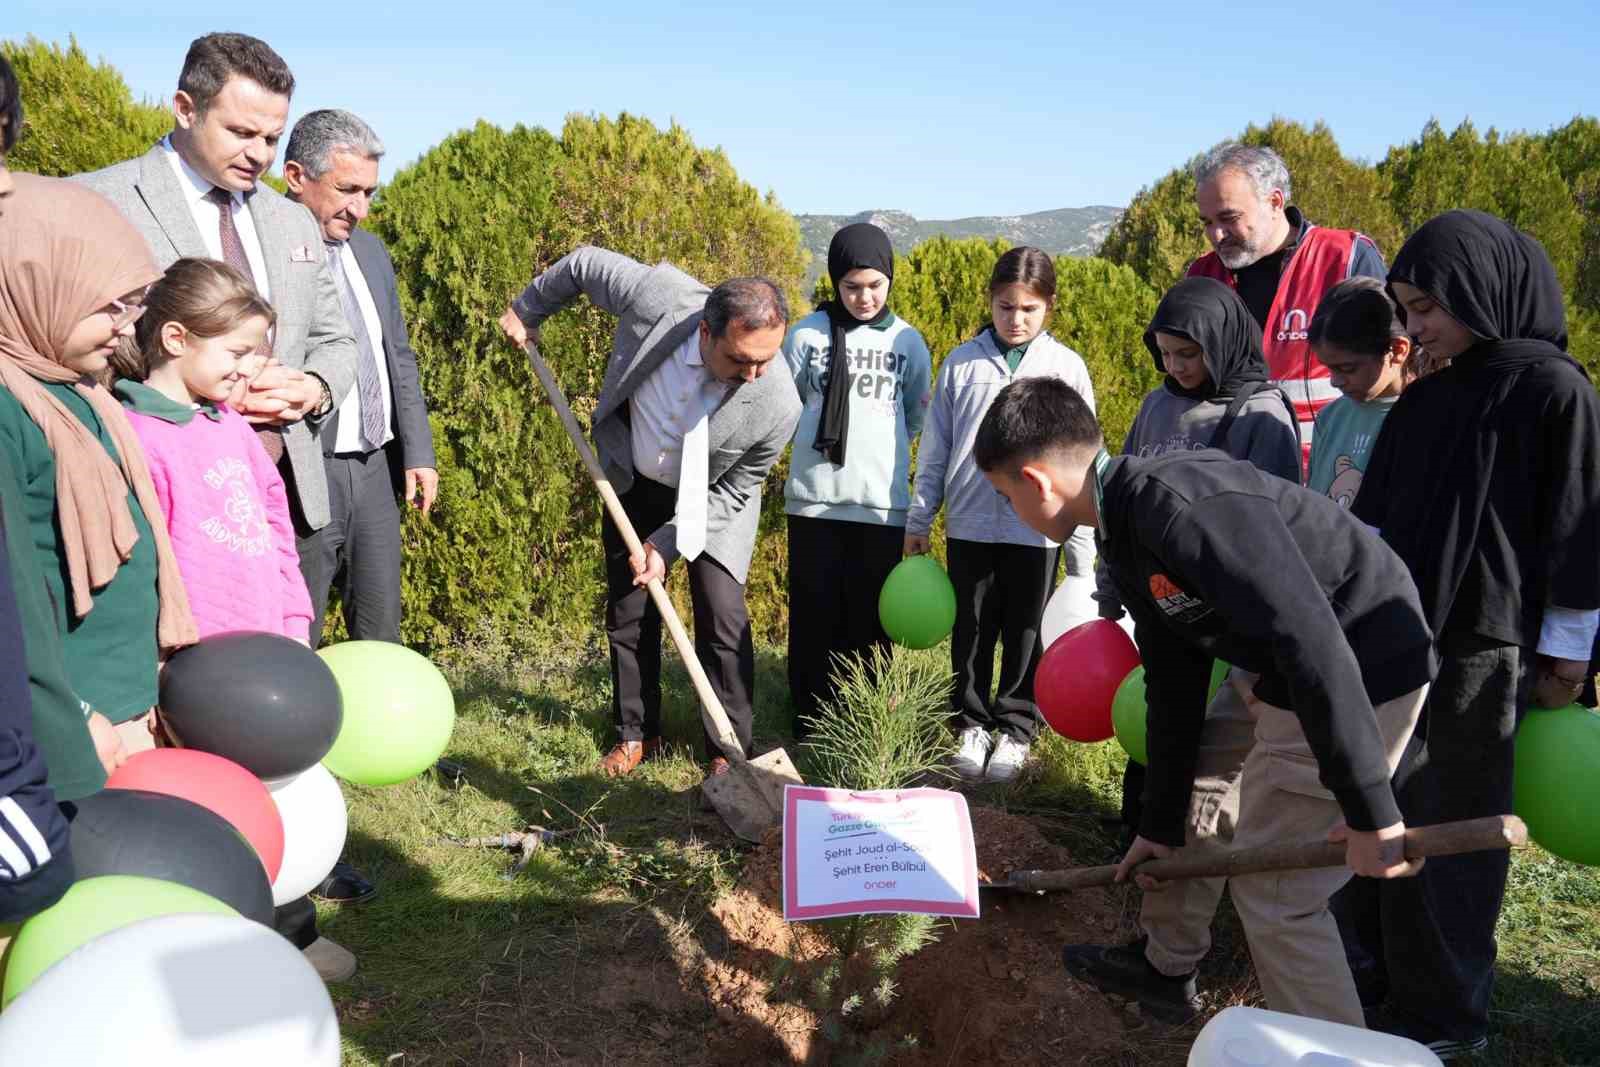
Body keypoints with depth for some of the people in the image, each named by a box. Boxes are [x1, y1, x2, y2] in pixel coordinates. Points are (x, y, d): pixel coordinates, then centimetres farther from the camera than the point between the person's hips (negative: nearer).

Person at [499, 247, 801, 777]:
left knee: (722, 616, -10)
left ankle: (730, 749, 6)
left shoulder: (777, 405, -35)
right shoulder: (659, 294, -35)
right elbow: (583, 263, -13)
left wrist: (668, 544, -22)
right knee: (628, 611, 9)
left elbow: (733, 491, -17)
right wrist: (528, 310, 3)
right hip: (633, 480, 3)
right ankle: (637, 733, 26)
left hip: (712, 500, -2)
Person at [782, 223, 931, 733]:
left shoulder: (908, 341, 3)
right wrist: (825, 441, 10)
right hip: (814, 499, -1)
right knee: (815, 614, 4)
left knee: (871, 618, 6)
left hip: (882, 502, 1)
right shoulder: (807, 333, -1)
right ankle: (811, 726, 16)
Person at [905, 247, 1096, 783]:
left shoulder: (1067, 367, 0)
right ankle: (972, 723, 28)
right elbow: (935, 450, 7)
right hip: (969, 524, 1)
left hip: (1036, 528, -1)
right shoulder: (961, 362, 3)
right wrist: (918, 521, 6)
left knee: (1026, 635, 10)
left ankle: (1017, 728, 26)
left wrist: (1081, 551, 0)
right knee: (972, 631, 12)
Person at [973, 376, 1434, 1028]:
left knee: (1273, 893, -3)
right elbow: (1174, 686, 10)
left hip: (1362, 679, -10)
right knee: (1181, 777, 21)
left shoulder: (1184, 506, -29)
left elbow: (1314, 643, -33)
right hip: (1281, 676, 10)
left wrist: (1368, 811, -29)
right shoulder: (1127, 536, 4)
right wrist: (1161, 824, 14)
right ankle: (1164, 968, 39)